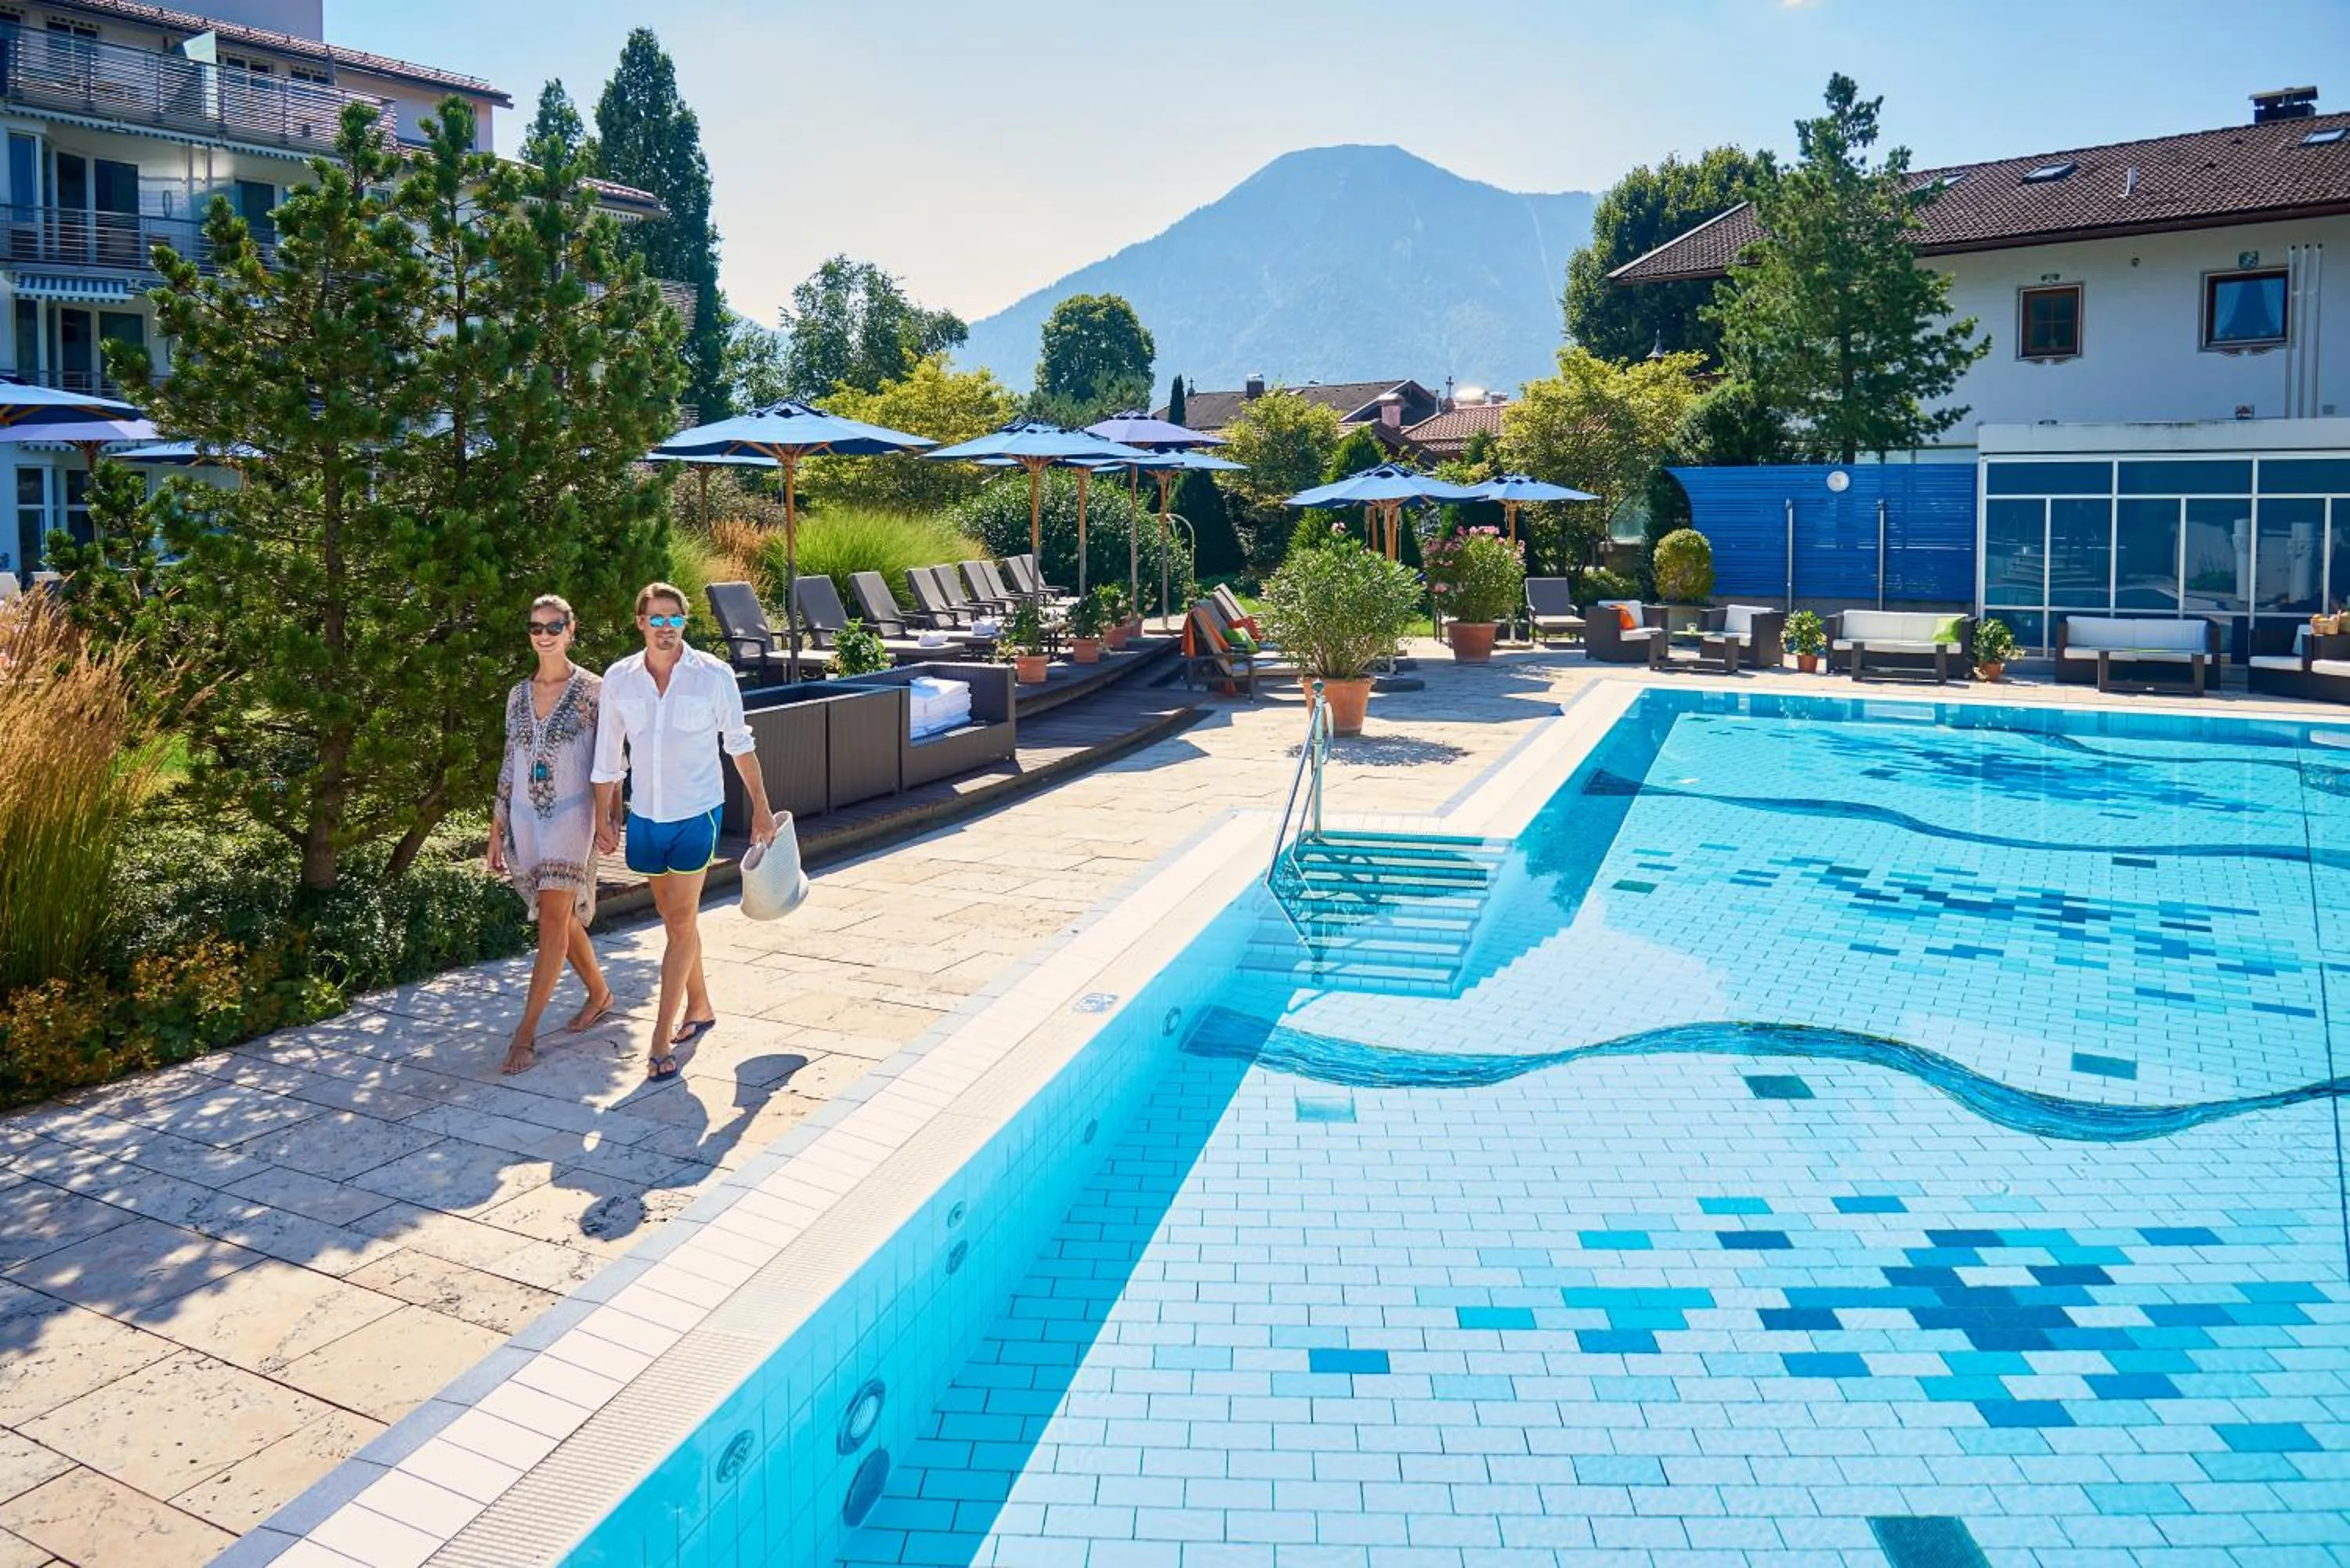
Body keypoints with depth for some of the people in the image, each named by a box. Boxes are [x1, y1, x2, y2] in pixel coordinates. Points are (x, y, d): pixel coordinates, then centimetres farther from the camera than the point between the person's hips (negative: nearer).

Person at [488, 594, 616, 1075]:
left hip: (570, 815, -5)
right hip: (526, 818, 5)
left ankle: (526, 1032, -9)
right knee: (562, 917, 14)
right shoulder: (518, 694, 9)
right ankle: (599, 993, 34)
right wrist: (496, 831, 12)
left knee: (554, 920, -10)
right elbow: (509, 765, 13)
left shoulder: (592, 691, -5)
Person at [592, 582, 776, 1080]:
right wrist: (603, 816, 10)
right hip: (645, 815, 4)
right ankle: (699, 1007, 33)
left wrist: (761, 808, 6)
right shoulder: (619, 679, -1)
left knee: (681, 921, -5)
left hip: (696, 814, -3)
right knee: (674, 919, 15)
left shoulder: (714, 675, -8)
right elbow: (607, 756, 8)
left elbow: (739, 743, 3)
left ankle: (662, 1037, -2)